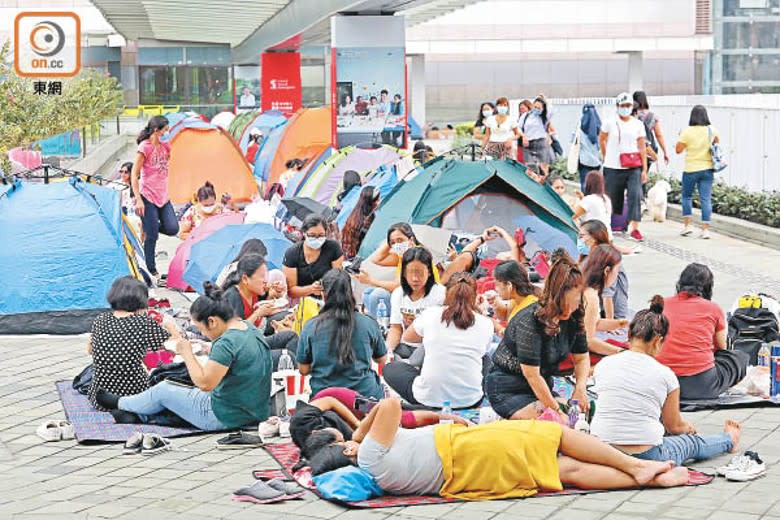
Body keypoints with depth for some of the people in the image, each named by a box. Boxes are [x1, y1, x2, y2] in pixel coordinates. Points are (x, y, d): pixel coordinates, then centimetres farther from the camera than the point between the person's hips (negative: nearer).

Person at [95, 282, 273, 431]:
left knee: (163, 390, 11)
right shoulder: (251, 329, 3)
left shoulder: (226, 343, -26)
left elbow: (204, 383, -26)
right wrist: (209, 350, 6)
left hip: (226, 417, -9)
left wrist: (187, 353, -14)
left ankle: (119, 404, 34)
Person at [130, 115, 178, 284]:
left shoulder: (165, 146, 9)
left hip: (163, 197, 7)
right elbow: (134, 174, -12)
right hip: (148, 197, -7)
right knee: (152, 236, -3)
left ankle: (148, 226, 22)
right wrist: (138, 199, -16)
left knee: (172, 229, -5)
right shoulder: (145, 147, -12)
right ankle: (152, 270, 9)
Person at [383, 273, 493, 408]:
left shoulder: (431, 314, -1)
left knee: (391, 368, 27)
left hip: (428, 397, -1)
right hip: (470, 401, 1)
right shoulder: (486, 324, 0)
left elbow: (407, 337, 19)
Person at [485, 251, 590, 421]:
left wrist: (580, 388, -11)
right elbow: (532, 374, -26)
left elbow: (581, 358, 9)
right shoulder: (530, 321, -25)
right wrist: (558, 412, -25)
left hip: (542, 386, 8)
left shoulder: (572, 318, -3)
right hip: (508, 390, -8)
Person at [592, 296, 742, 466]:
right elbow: (674, 426, 8)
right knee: (693, 443, 28)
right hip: (645, 457, -4)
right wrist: (689, 428, 35)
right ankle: (729, 440, 57)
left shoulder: (603, 365, 3)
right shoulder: (665, 375, -5)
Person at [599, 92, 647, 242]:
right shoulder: (610, 123, 2)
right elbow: (601, 139, 17)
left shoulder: (638, 124, 5)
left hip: (633, 168, 0)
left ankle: (634, 228, -18)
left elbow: (642, 148, 4)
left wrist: (644, 169, 0)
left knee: (635, 195, -16)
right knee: (614, 199, 6)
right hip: (613, 168, 0)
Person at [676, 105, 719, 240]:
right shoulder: (711, 131, 0)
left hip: (691, 169, -3)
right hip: (707, 169, 3)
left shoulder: (687, 131, -12)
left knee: (687, 196, 15)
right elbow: (717, 141, 21)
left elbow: (678, 149, -7)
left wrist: (681, 137, 6)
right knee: (706, 198, 2)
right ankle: (705, 229, -2)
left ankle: (687, 225, 10)